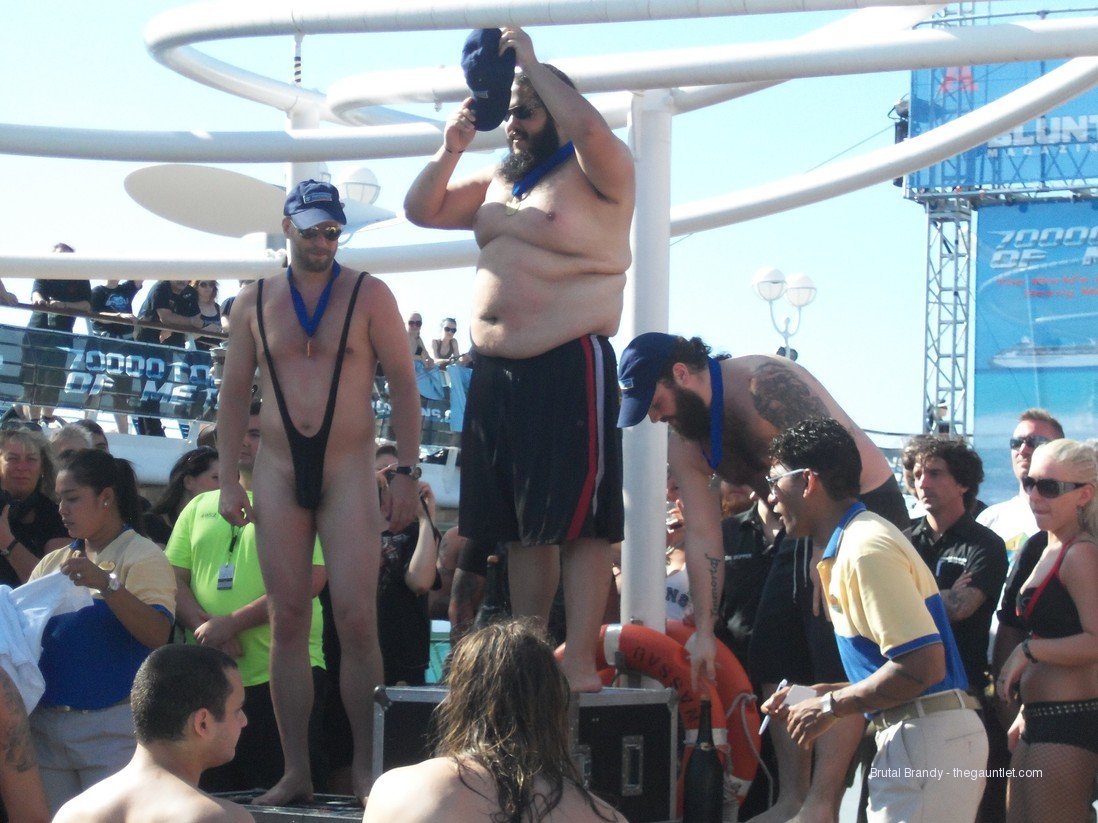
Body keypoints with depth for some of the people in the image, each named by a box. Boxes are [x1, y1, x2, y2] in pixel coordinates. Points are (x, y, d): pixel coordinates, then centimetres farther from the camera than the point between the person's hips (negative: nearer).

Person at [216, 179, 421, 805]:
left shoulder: (368, 295, 2)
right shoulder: (254, 303, 10)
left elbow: (403, 383, 1)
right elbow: (234, 392, 13)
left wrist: (407, 472, -5)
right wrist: (229, 477, 5)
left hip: (349, 470, -2)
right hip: (279, 471, 2)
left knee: (357, 620, -8)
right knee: (288, 622, 1)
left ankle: (365, 766, -1)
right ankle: (296, 772, 5)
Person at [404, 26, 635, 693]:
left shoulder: (597, 174, -4)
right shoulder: (497, 184, 19)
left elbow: (589, 127, -25)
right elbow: (421, 211, 19)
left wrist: (530, 61, -15)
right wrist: (451, 151, 2)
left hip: (571, 370, -8)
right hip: (496, 372, 8)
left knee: (579, 523, -9)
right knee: (521, 526, 11)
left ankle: (581, 664, -9)